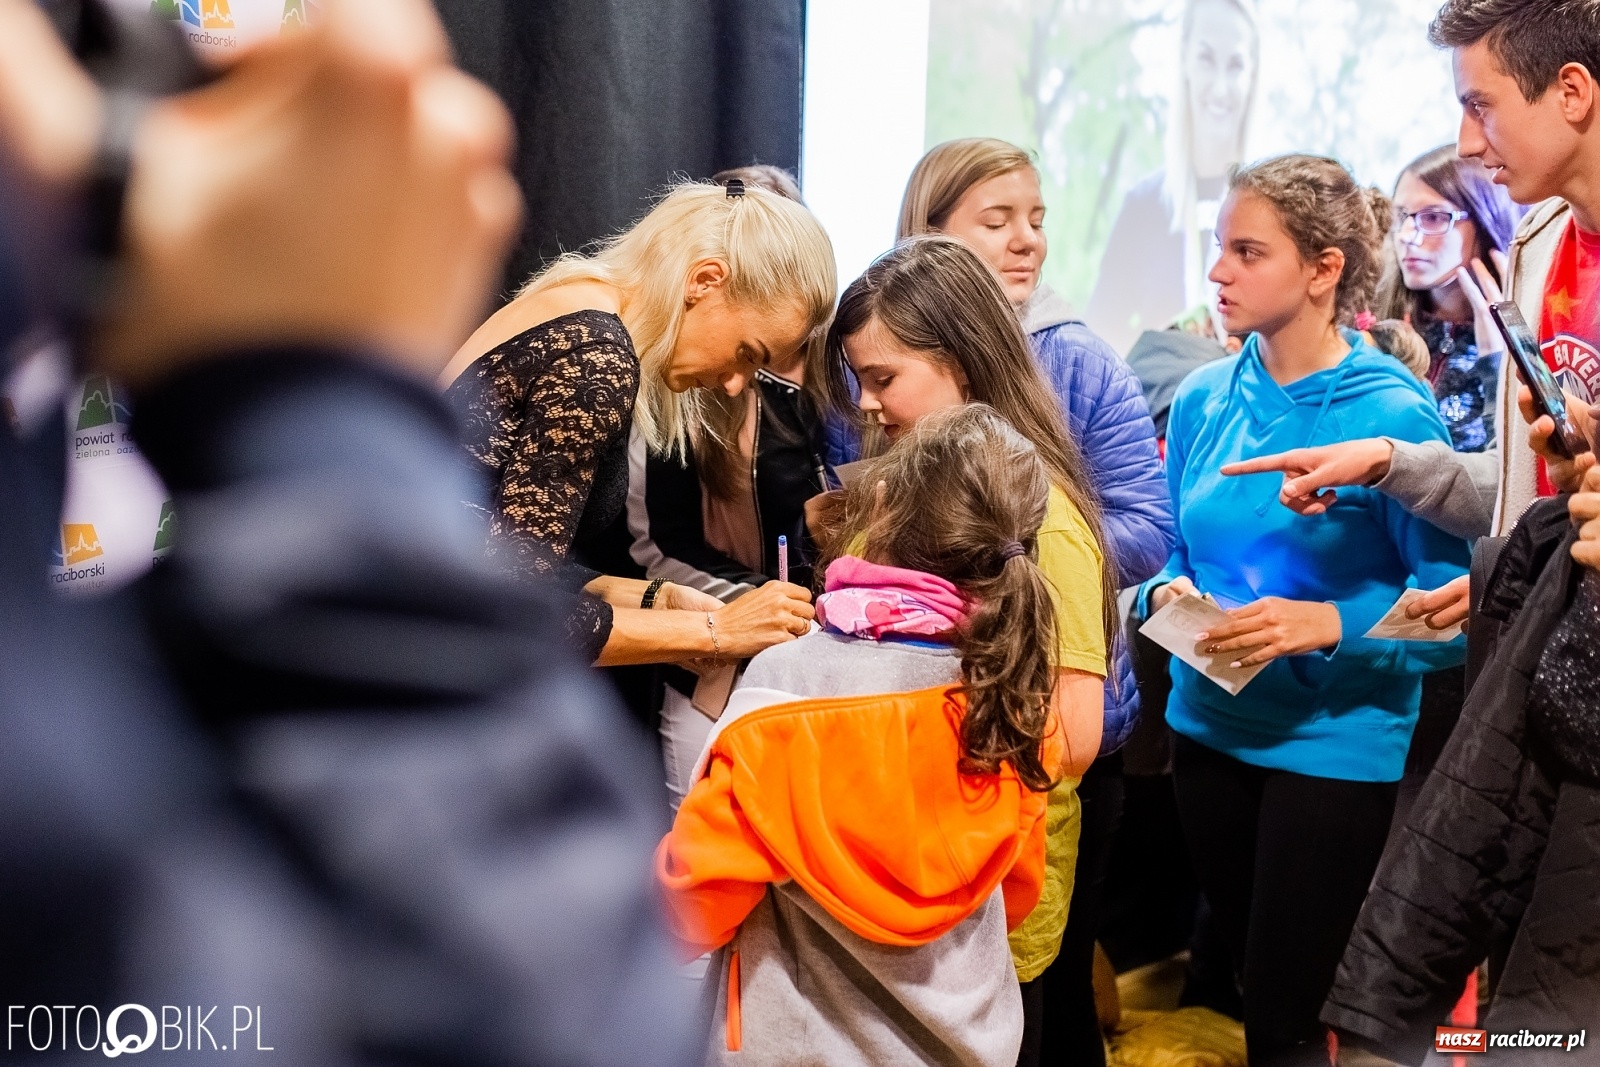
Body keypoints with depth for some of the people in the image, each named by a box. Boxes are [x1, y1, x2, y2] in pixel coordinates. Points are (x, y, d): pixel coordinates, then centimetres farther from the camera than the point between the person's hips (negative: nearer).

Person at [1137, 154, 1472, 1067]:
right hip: (1209, 726, 6)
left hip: (1336, 745, -5)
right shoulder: (1203, 400, 2)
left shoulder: (1391, 411, -14)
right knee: (1249, 973, 20)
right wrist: (1167, 596, -10)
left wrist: (1327, 625, -27)